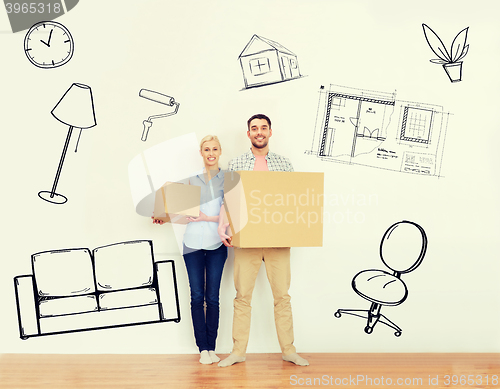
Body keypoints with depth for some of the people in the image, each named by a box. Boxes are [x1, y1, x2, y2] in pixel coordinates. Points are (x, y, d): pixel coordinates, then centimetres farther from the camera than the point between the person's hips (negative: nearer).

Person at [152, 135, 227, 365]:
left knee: (213, 297, 2)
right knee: (197, 296, 2)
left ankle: (212, 348, 13)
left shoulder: (227, 179, 3)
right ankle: (203, 348, 11)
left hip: (217, 244, -1)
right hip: (193, 243, 1)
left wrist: (208, 218, -14)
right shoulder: (192, 179, 9)